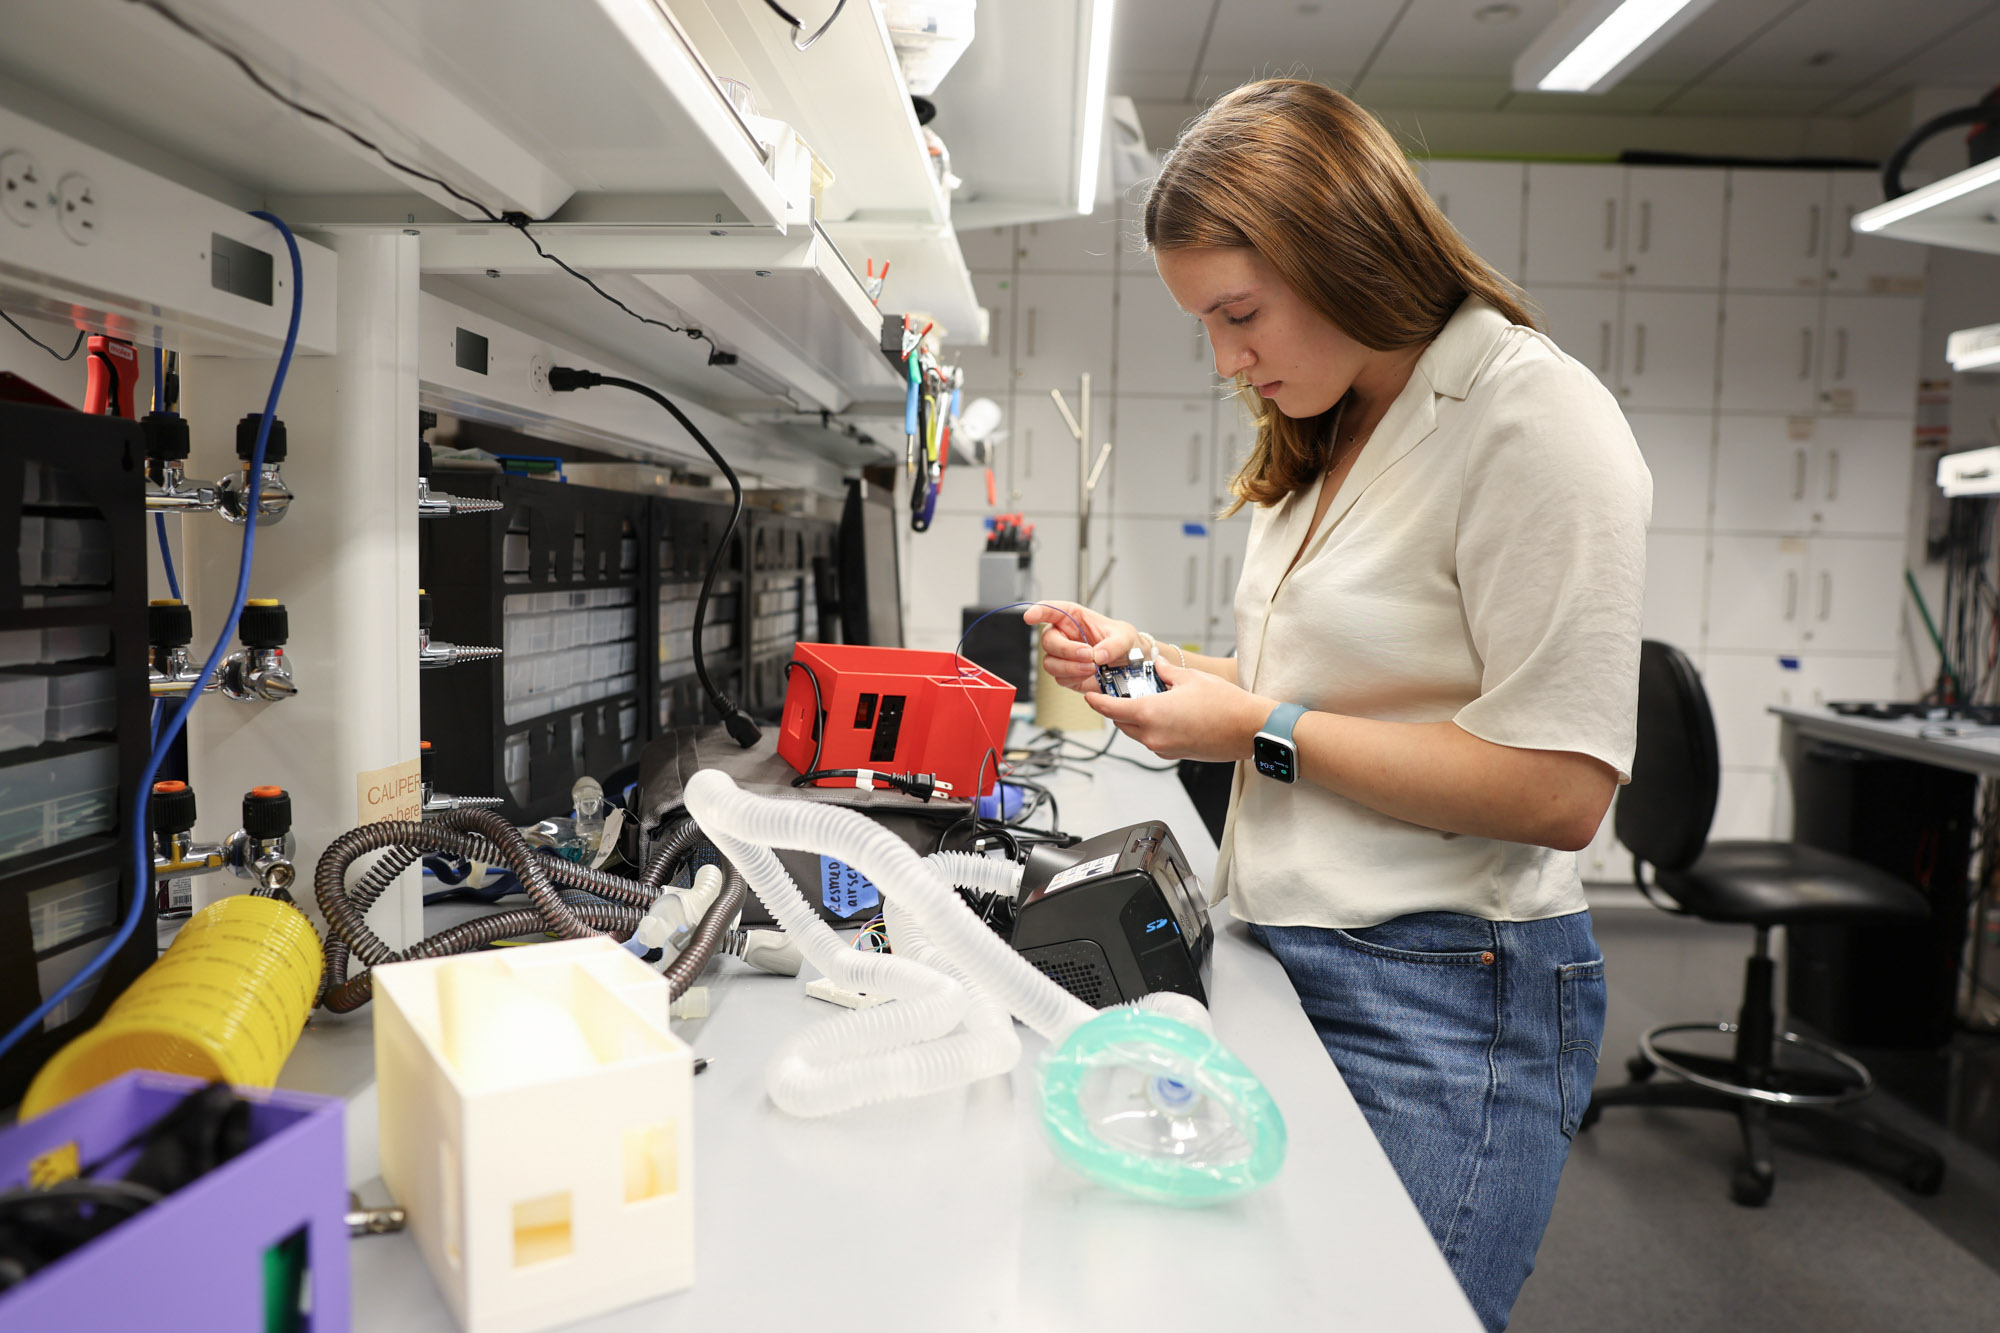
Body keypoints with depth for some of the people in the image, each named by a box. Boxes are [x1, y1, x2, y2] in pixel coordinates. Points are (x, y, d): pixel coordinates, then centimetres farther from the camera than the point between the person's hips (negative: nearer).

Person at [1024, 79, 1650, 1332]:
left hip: (1445, 1000, -8)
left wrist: (1265, 732, -15)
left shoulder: (1533, 418, -14)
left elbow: (1558, 788, -20)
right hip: (1292, 956, 8)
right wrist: (1154, 660, 7)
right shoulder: (1333, 438, 13)